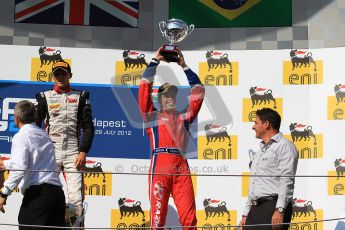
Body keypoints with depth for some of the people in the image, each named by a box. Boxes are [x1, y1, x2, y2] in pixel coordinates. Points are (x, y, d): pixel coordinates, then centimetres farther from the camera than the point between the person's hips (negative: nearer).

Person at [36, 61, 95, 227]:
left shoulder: (80, 97, 11)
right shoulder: (45, 97, 11)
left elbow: (88, 127, 6)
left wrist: (83, 152, -6)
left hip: (73, 153, 0)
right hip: (50, 152, 1)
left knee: (76, 198, -9)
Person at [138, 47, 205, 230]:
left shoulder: (184, 117, 22)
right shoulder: (152, 116, 16)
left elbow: (198, 92, 21)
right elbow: (144, 87, 8)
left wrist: (184, 66, 20)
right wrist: (155, 61, 12)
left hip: (181, 167, 3)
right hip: (160, 165, -3)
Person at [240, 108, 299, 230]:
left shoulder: (284, 146, -2)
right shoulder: (260, 151, 27)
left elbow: (287, 180, -13)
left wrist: (279, 210, -22)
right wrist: (246, 214, 20)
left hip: (273, 207, -8)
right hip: (255, 209, 8)